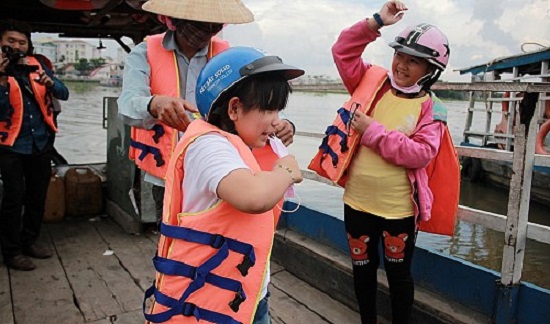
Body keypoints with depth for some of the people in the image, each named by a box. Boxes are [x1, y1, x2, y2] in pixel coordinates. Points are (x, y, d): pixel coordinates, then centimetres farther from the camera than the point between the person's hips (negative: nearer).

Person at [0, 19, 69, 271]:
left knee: (38, 195, 11)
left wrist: (50, 83, -18)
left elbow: (64, 94, 1)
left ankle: (29, 241, 28)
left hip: (41, 143, 4)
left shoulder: (36, 66, 6)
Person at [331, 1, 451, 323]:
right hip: (357, 201, 4)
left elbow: (421, 153, -20)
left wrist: (373, 130, -20)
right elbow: (343, 52, -2)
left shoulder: (430, 108, -8)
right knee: (362, 269, 20)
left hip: (399, 208, -3)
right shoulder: (374, 83, 2)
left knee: (399, 275, 15)